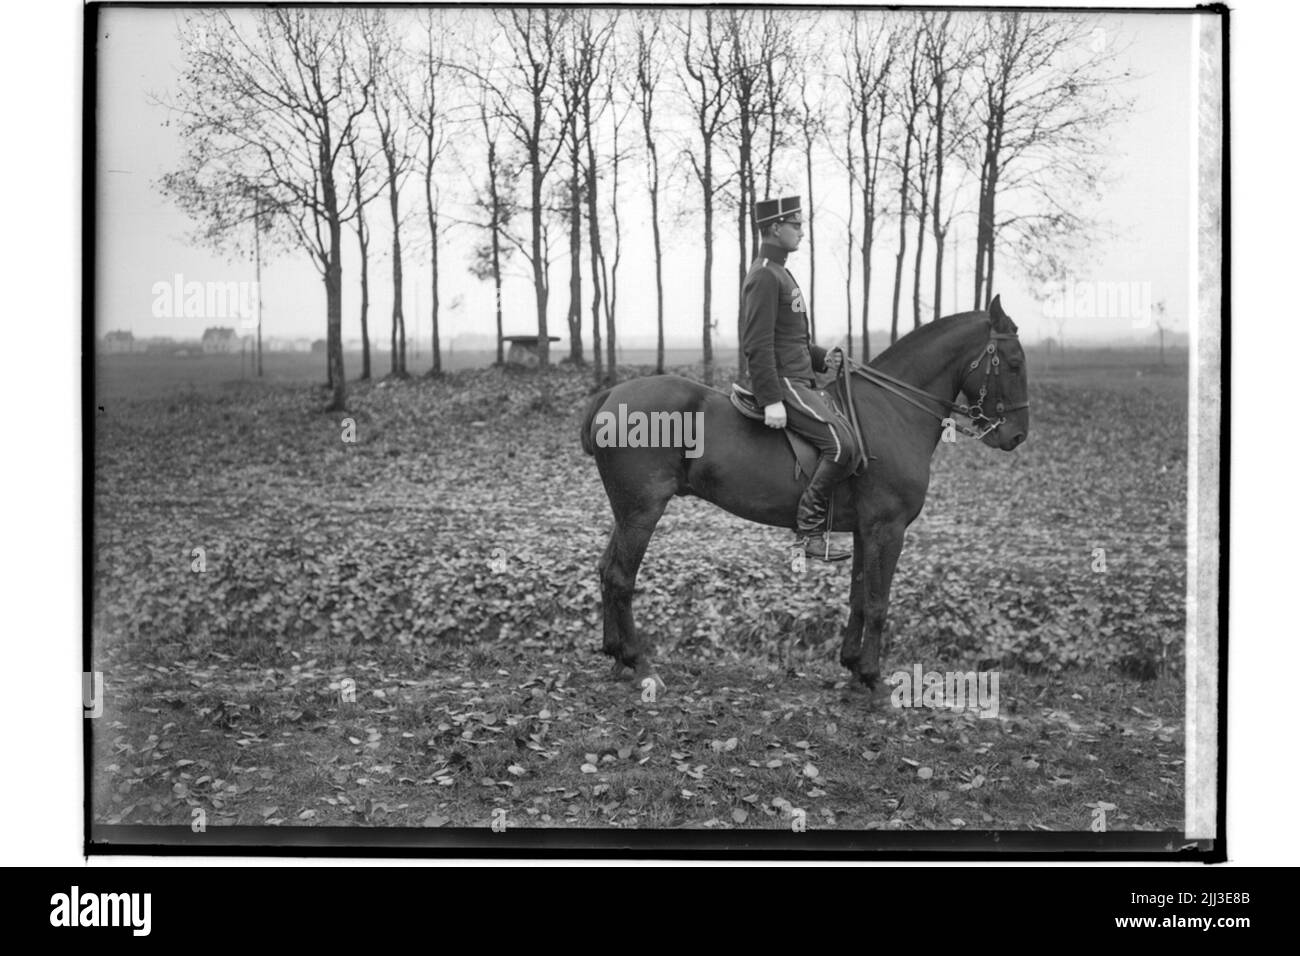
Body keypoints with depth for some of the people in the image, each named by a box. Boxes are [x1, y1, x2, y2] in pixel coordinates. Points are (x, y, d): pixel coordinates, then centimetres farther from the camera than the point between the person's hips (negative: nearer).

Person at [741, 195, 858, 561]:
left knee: (851, 434, 12)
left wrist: (821, 359, 11)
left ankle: (816, 525, 13)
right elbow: (757, 345, -20)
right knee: (842, 445, -23)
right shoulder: (764, 276, -13)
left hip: (800, 381, 11)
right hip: (784, 385, -11)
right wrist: (771, 401, -25)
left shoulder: (779, 273, 20)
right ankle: (809, 530, -15)